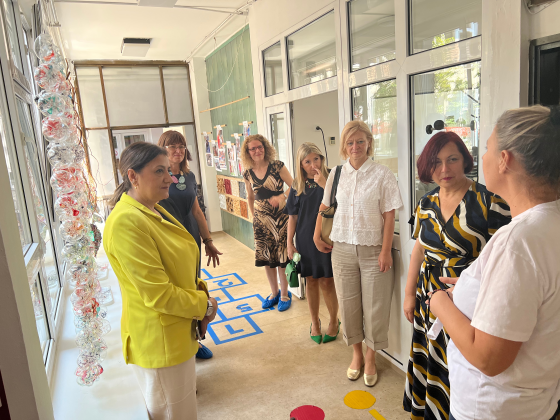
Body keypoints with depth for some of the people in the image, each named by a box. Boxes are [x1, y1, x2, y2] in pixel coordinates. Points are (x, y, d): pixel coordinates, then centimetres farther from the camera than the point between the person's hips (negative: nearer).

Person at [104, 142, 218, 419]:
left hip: (179, 332, 9)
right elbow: (158, 294, -27)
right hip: (159, 341, -9)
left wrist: (200, 291, -3)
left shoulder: (153, 211, 5)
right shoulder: (126, 222, -26)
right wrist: (204, 304, -13)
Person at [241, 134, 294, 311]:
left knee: (281, 257, 0)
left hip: (280, 217, -4)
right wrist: (253, 216, 15)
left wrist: (282, 196, -19)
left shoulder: (277, 166, -8)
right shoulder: (248, 173, 4)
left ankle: (284, 294, 19)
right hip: (261, 219, 4)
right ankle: (274, 293, 29)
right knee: (266, 258, 11)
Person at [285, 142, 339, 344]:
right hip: (305, 240, 3)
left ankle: (334, 321, 27)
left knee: (327, 282, 4)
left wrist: (323, 184, -26)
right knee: (311, 281, 14)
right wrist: (290, 243, 3)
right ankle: (315, 321, 32)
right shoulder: (298, 185, 2)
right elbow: (293, 216, 5)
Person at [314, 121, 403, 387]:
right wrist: (317, 236, 11)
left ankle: (371, 359, 28)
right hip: (342, 249, 3)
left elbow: (389, 216, -8)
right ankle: (356, 354, 34)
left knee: (374, 307, 6)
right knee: (348, 304, 13)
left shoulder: (382, 175, -7)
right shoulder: (337, 174, 4)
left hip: (373, 250, -3)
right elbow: (325, 207, 14)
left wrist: (385, 251, -11)